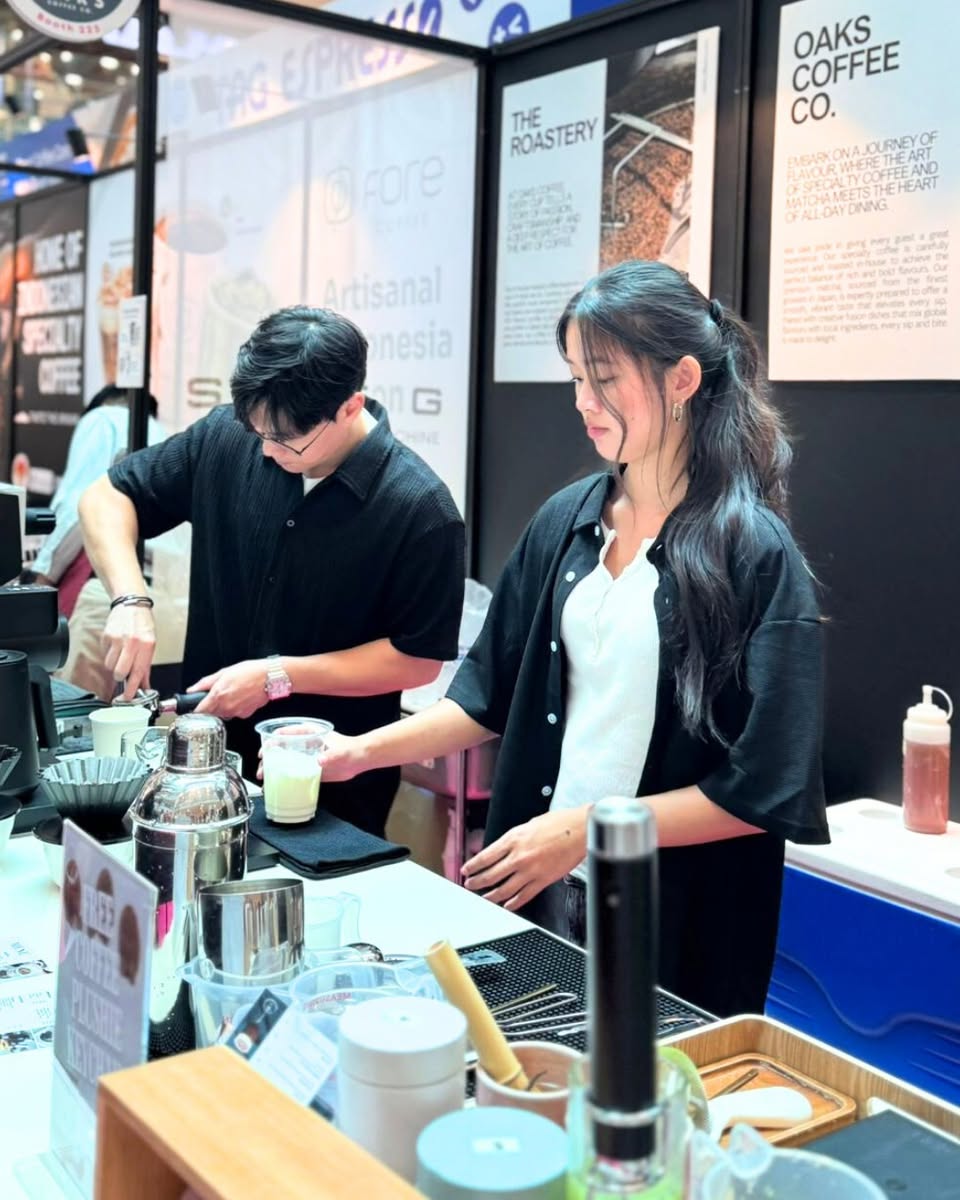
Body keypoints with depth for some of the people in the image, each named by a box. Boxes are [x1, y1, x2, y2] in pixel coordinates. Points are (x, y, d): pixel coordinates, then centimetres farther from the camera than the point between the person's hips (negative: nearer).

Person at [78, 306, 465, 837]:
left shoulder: (419, 508, -19)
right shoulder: (227, 438, -8)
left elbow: (418, 659, -14)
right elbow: (107, 498, 2)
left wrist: (278, 677, -20)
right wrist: (130, 599, -15)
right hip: (209, 750, 4)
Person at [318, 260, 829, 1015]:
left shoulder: (754, 553, -14)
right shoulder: (567, 522, 2)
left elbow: (761, 789, -16)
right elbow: (493, 694, 9)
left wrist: (585, 829, -18)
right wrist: (365, 751, -1)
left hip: (677, 919, -5)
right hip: (540, 892, 5)